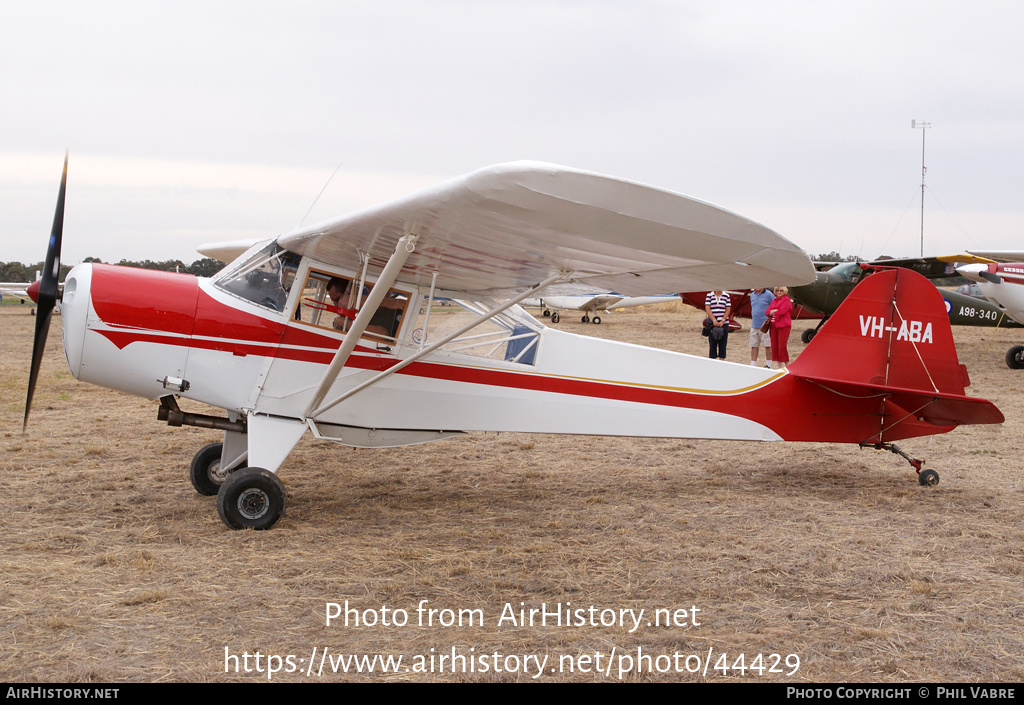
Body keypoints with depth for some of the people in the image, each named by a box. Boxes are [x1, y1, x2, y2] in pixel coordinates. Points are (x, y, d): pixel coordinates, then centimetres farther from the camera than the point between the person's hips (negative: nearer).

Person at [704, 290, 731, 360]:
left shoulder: (726, 296, 6)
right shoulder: (709, 296, 4)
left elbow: (728, 310, 0)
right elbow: (707, 309, -4)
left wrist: (722, 321, -12)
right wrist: (714, 320, -15)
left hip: (723, 324, 1)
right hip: (712, 324, -1)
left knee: (722, 344, 1)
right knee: (712, 344, -1)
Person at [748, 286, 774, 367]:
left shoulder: (768, 294, -6)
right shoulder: (752, 295, 13)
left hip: (764, 325, -6)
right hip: (754, 325, 6)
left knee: (767, 345, -1)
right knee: (754, 346, 6)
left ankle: (768, 365, 7)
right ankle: (753, 365, 11)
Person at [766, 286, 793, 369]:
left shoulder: (787, 300, -4)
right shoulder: (774, 301, 19)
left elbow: (781, 312, -16)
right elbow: (767, 311, 10)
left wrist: (771, 313, 0)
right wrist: (774, 311, -11)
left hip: (783, 326, -8)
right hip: (774, 326, 8)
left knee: (782, 346, -10)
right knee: (774, 346, 6)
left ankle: (786, 365, -4)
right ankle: (779, 366, 12)